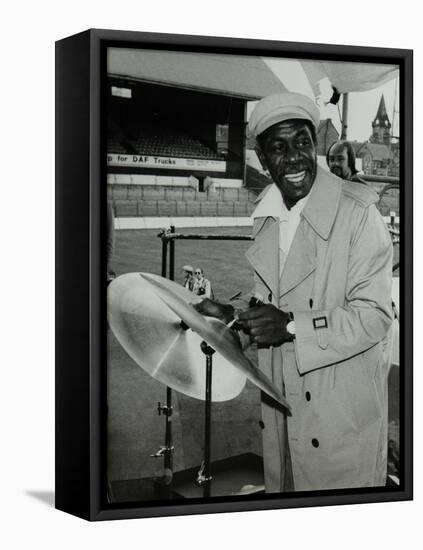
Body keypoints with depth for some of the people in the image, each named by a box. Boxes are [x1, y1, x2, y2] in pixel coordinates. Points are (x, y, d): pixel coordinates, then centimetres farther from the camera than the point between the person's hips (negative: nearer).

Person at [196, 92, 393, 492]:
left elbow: (373, 315, -18)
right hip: (280, 407, 6)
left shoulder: (357, 212, -16)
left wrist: (290, 325, -27)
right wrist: (232, 316, -2)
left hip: (342, 412, -6)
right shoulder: (265, 216, 6)